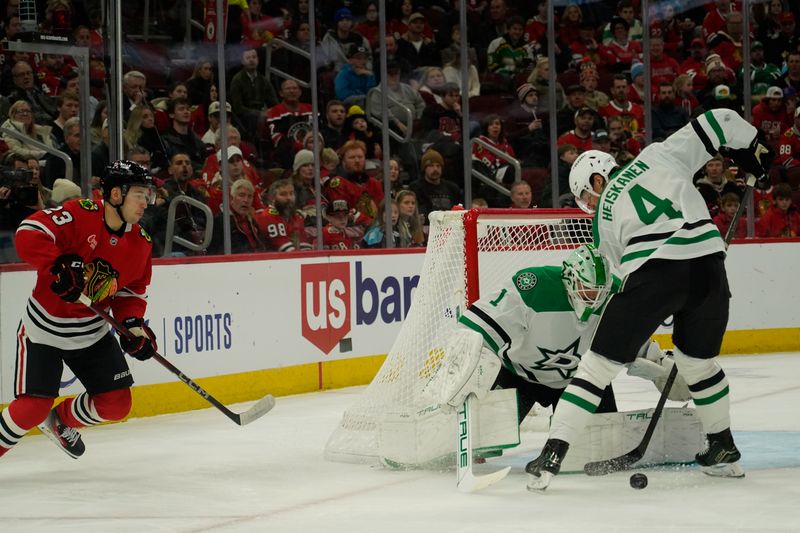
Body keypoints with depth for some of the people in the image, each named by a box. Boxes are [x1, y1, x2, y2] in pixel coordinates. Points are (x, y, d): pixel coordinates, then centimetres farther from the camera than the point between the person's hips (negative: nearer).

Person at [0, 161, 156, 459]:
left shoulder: (140, 244, -1)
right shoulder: (78, 215, -21)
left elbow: (133, 291, 9)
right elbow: (28, 235, -31)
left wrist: (133, 323, -9)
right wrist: (60, 266, -42)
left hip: (92, 333, 6)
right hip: (44, 330, -6)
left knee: (117, 403, 3)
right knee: (32, 408, -12)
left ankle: (61, 422, 31)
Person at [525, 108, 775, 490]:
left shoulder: (603, 216, 21)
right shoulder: (659, 155, 21)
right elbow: (718, 122, 17)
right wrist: (753, 151, 32)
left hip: (654, 272, -3)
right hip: (708, 264, 3)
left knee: (600, 363, 5)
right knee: (699, 360, 27)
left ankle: (552, 455, 0)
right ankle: (723, 451, 36)